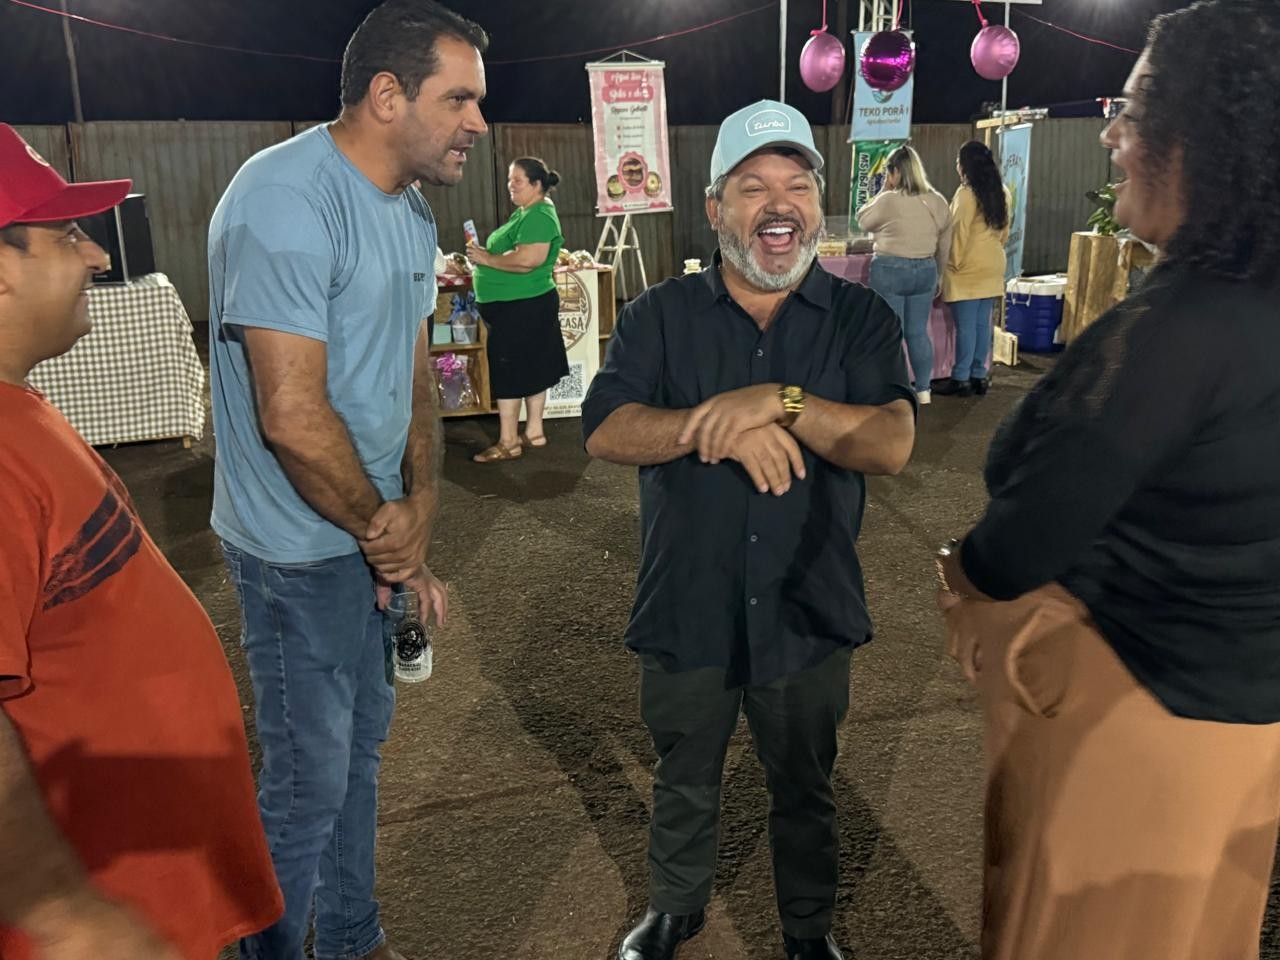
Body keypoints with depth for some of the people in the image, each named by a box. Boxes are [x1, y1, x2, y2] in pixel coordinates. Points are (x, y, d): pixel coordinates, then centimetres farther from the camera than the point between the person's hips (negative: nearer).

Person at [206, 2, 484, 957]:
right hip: (301, 548, -9)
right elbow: (292, 417, -27)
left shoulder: (412, 212, 7)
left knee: (362, 740, 22)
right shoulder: (287, 201, -22)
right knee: (310, 779, 5)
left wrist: (416, 515, -1)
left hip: (371, 532, 9)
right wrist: (385, 527, -13)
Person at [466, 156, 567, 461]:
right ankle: (534, 432, 21)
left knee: (509, 371, -5)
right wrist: (485, 254, 5)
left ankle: (508, 442, 1)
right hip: (523, 305, 10)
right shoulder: (525, 213, 15)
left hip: (523, 307, -10)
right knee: (531, 369, 13)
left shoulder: (539, 216, -18)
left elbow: (528, 260, -29)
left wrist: (486, 259, -19)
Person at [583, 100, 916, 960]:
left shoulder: (862, 319, -4)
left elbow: (892, 443, -17)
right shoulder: (659, 316, -3)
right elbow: (605, 433, -15)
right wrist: (721, 425, -29)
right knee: (684, 784, 22)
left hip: (809, 613, 0)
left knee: (805, 789, 21)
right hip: (686, 609, 1)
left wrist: (780, 402, -30)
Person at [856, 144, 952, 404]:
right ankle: (924, 390, 19)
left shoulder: (889, 200, -13)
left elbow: (863, 221, 4)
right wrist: (939, 276, 22)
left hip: (890, 271, -5)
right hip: (925, 271, 5)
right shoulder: (938, 202, 5)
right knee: (918, 332, 13)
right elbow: (944, 248, 11)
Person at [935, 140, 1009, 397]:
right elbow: (1005, 231, 15)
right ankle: (979, 376, 15)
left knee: (965, 326, -4)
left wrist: (955, 263, -5)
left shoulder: (967, 193, -13)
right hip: (993, 268, 7)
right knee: (983, 323, 10)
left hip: (968, 269, -7)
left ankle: (961, 379, 1)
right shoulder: (1002, 193, 9)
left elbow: (959, 232, -12)